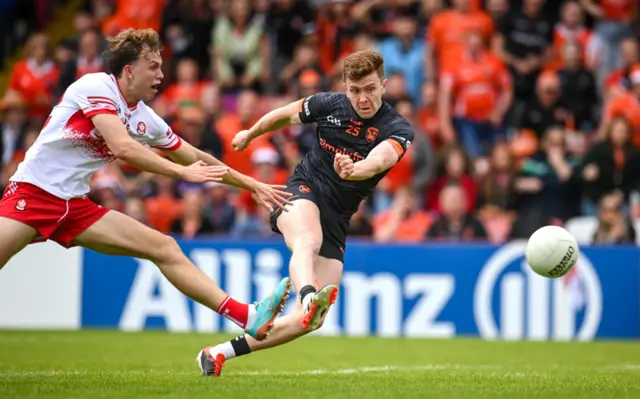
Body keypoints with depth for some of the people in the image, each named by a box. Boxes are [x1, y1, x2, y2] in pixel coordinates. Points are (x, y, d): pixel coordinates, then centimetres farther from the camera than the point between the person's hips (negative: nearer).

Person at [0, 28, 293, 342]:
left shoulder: (145, 118, 9)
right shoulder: (95, 87, -13)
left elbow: (197, 158, 21)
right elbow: (123, 147, -26)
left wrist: (252, 185, 21)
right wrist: (182, 172, -21)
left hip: (76, 206, 7)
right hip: (35, 190, -7)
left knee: (165, 248, -1)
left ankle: (247, 317, -4)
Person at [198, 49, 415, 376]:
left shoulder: (398, 129, -11)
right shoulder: (328, 104, -5)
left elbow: (380, 159, -35)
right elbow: (284, 115, 16)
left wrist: (354, 171, -57)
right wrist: (250, 134, 33)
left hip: (336, 220, 1)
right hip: (302, 190, -1)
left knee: (311, 320, -7)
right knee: (308, 241, -40)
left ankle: (219, 353, 4)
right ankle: (309, 296, -72)